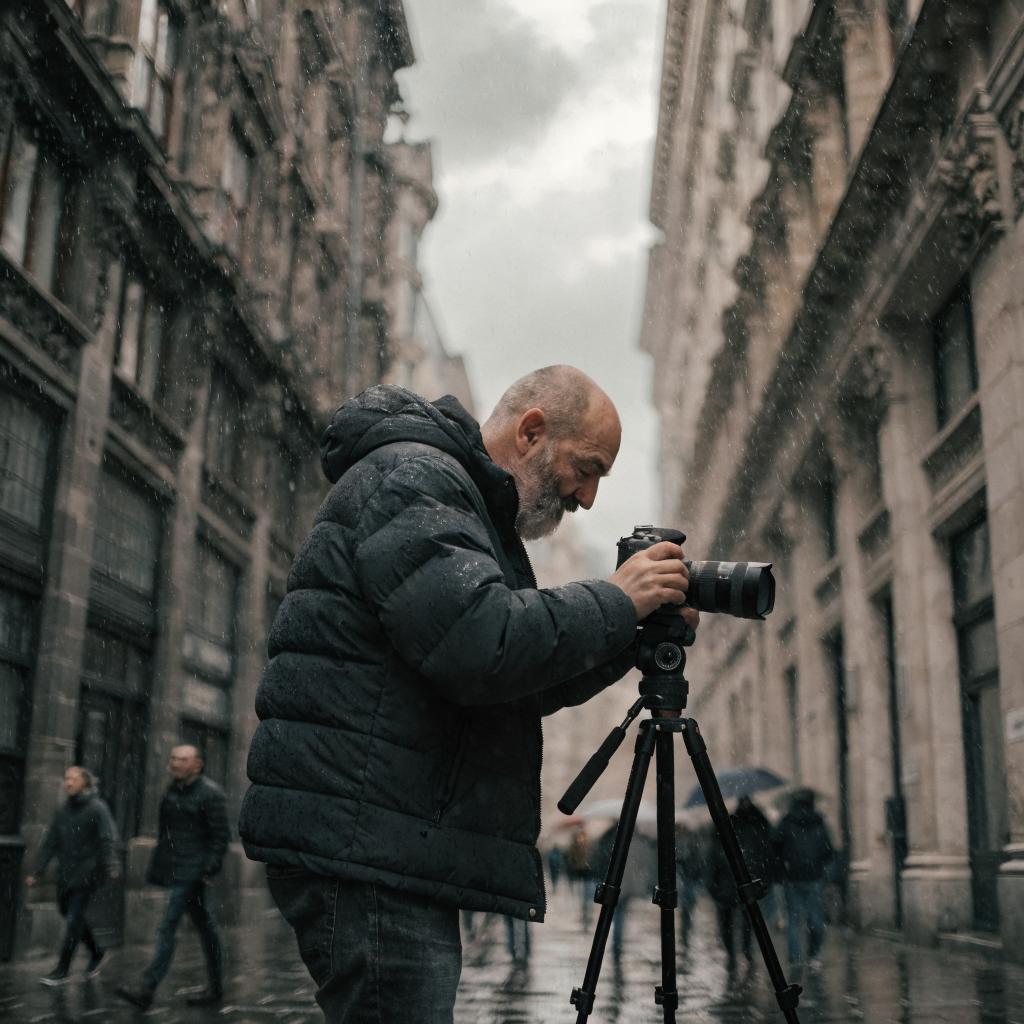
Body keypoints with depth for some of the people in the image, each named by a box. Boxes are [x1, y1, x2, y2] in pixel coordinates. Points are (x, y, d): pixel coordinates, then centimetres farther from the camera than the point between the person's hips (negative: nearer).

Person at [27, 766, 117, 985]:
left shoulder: (97, 808, -9)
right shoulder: (63, 810, 8)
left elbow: (108, 839, -17)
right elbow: (50, 843, 9)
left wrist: (110, 867, -29)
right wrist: (37, 872, 5)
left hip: (88, 871, -6)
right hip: (66, 872, 6)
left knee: (74, 917, -6)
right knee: (68, 912, 13)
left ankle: (63, 970, 3)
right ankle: (96, 951, 33)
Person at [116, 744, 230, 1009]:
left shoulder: (210, 793, -12)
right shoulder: (174, 789, 11)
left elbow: (221, 836, -13)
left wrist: (210, 871, -18)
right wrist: (158, 864, 16)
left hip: (191, 871, -8)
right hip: (174, 868, 8)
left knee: (168, 927, -10)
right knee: (205, 927, 13)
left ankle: (147, 990, -8)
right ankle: (215, 988, 20)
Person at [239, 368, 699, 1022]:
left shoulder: (475, 508, 22)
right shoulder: (410, 477, -9)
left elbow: (520, 688, 23)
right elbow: (479, 645, -25)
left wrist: (633, 639, 9)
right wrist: (618, 603, -12)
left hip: (400, 849, 10)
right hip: (361, 847, -10)